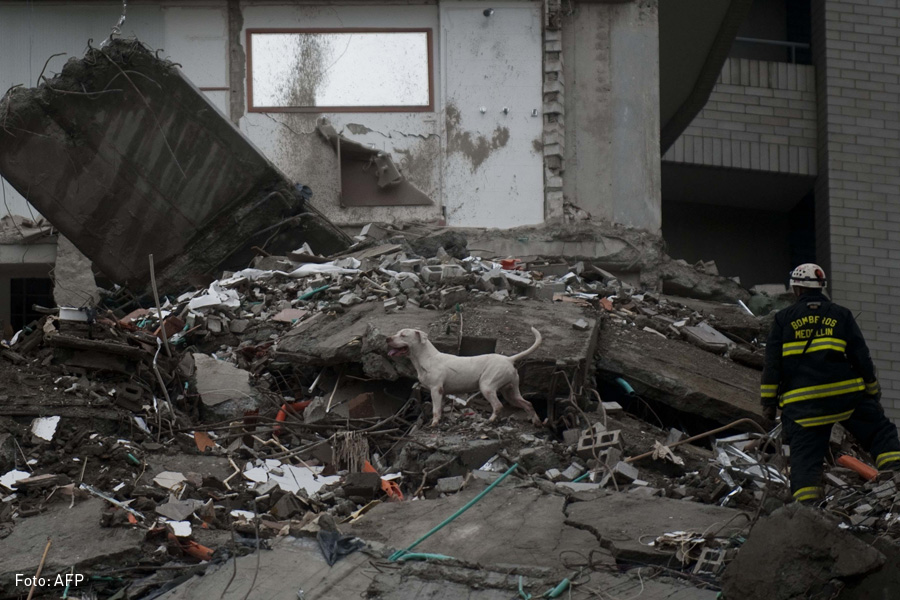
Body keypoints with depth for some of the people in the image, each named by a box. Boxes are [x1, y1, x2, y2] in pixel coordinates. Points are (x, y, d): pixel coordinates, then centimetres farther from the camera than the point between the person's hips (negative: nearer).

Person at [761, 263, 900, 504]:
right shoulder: (841, 314, 9)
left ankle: (806, 502, -11)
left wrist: (768, 400, 6)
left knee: (805, 456, 1)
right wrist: (873, 390, 15)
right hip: (847, 394, 0)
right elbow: (861, 356, 7)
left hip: (802, 403, 0)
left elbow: (772, 363, 2)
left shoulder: (784, 319, 7)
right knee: (880, 432, 12)